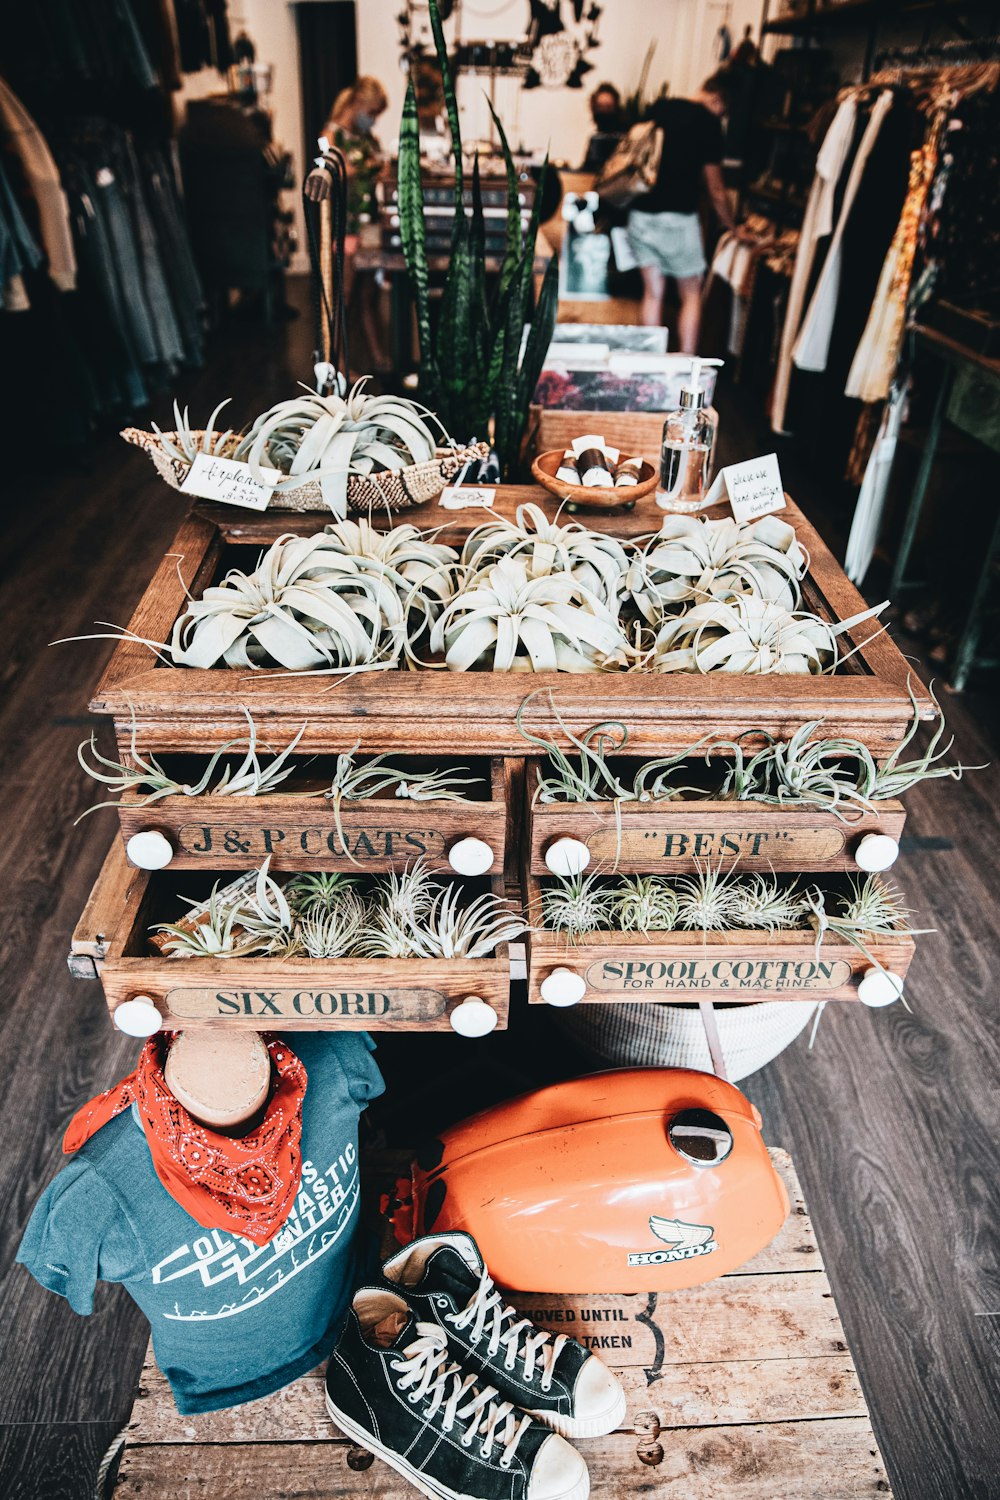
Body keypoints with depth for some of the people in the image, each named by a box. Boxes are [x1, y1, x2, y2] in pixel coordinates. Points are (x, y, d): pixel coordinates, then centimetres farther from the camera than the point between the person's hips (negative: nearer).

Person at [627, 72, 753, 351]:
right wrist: (733, 228, 13)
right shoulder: (709, 122, -3)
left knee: (653, 292, 11)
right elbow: (715, 188, 1)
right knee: (691, 295, 7)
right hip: (677, 217, -5)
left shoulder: (660, 108, 10)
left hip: (641, 213, 5)